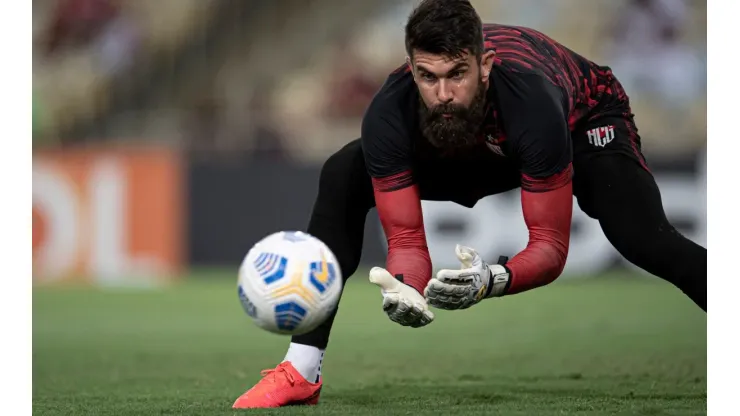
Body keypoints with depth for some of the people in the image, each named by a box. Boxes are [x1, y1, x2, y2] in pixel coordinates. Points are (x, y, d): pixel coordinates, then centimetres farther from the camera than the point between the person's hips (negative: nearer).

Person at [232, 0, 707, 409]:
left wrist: (492, 281, -56)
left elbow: (551, 245, -36)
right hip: (473, 152, 4)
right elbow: (407, 238, -27)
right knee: (342, 179, -16)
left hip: (581, 115, -3)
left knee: (642, 237, -32)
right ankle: (302, 372, -10)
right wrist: (404, 288, -51)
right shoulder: (390, 116, -36)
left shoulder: (531, 102, -44)